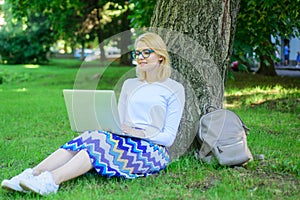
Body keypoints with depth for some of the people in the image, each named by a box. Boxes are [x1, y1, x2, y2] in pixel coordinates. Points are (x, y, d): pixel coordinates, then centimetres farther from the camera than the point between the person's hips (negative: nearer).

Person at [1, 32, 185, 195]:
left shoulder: (174, 89, 4)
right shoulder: (129, 85, 22)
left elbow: (169, 137, -2)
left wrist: (140, 133, -17)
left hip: (154, 151, -5)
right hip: (125, 144, 5)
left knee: (100, 141, -32)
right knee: (88, 138, -26)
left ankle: (52, 180, -47)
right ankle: (31, 175, -38)